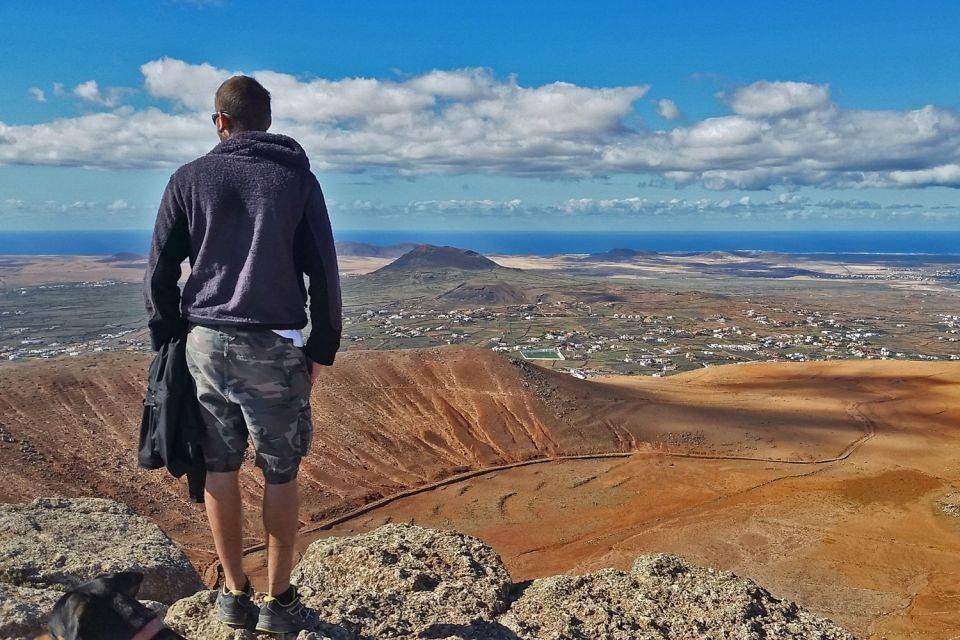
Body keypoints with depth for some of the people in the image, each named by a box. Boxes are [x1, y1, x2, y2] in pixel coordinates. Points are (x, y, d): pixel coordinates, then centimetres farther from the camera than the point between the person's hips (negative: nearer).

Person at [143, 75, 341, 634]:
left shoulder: (190, 178, 5)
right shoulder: (298, 178, 2)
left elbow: (160, 272, 4)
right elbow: (324, 273, -2)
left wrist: (168, 341, 13)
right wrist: (322, 349, 5)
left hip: (205, 341, 2)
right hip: (273, 348, -2)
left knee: (220, 468, 11)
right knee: (281, 473, 7)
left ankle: (235, 594, 21)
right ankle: (279, 603, 15)